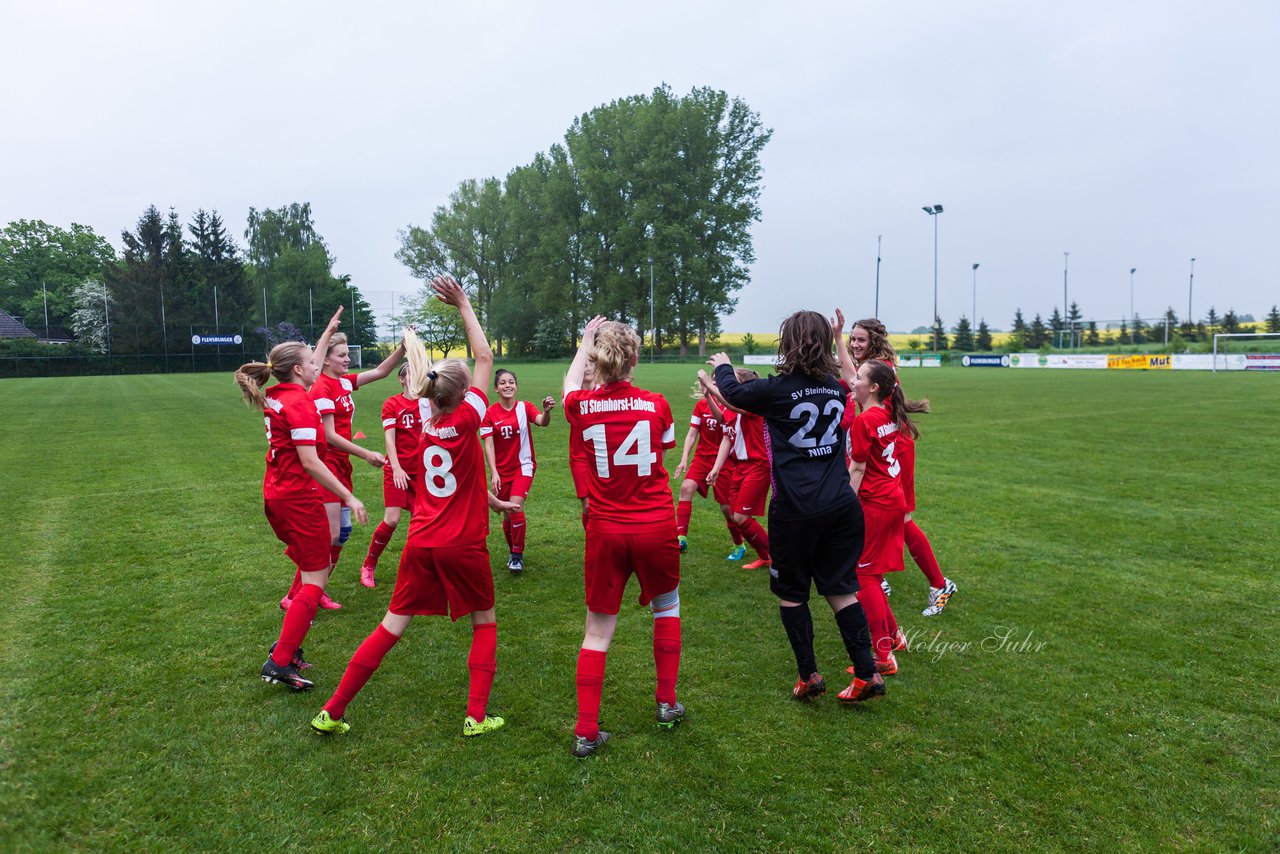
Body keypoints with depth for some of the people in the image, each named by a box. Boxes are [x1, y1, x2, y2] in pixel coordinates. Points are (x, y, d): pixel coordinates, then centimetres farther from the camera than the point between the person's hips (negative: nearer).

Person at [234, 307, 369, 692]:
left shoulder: (276, 396, 8)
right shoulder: (300, 403, -17)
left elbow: (309, 364, 28)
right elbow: (309, 462, -23)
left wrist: (328, 331, 37)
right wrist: (350, 498, -21)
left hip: (276, 497, 9)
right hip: (299, 498, -9)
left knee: (310, 568, 21)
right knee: (316, 580, -3)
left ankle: (287, 644, 23)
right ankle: (280, 662, -6)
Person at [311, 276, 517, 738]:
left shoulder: (426, 418, -1)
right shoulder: (467, 418, -13)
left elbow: (422, 373, 18)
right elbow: (485, 358, -4)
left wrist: (412, 341, 36)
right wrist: (463, 305, 2)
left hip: (421, 543, 5)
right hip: (464, 546, -4)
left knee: (392, 626, 12)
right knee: (485, 624, 16)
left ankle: (331, 713, 15)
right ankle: (477, 716, 10)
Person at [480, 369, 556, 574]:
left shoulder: (525, 407, -5)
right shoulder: (490, 413, -5)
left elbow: (542, 422, -24)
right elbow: (488, 444, -8)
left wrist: (547, 411, -47)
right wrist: (493, 472, -18)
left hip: (523, 466, -2)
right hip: (501, 470, 2)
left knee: (515, 507, -20)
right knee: (507, 514, 11)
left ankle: (517, 555, -3)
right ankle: (513, 552, 34)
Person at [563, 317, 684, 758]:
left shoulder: (582, 406, -6)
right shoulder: (656, 404, -7)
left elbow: (570, 384, 20)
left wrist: (585, 342, 32)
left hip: (606, 531, 0)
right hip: (656, 527, 0)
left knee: (598, 630, 10)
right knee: (666, 607, 25)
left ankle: (586, 731, 10)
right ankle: (667, 704, 33)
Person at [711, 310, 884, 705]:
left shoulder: (778, 389, -9)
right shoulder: (836, 389, 6)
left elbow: (732, 392, 9)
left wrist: (723, 366, 30)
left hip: (795, 510, -5)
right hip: (841, 505, 5)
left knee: (791, 593, 12)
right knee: (841, 590, 13)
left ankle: (808, 675, 16)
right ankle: (867, 674, 12)